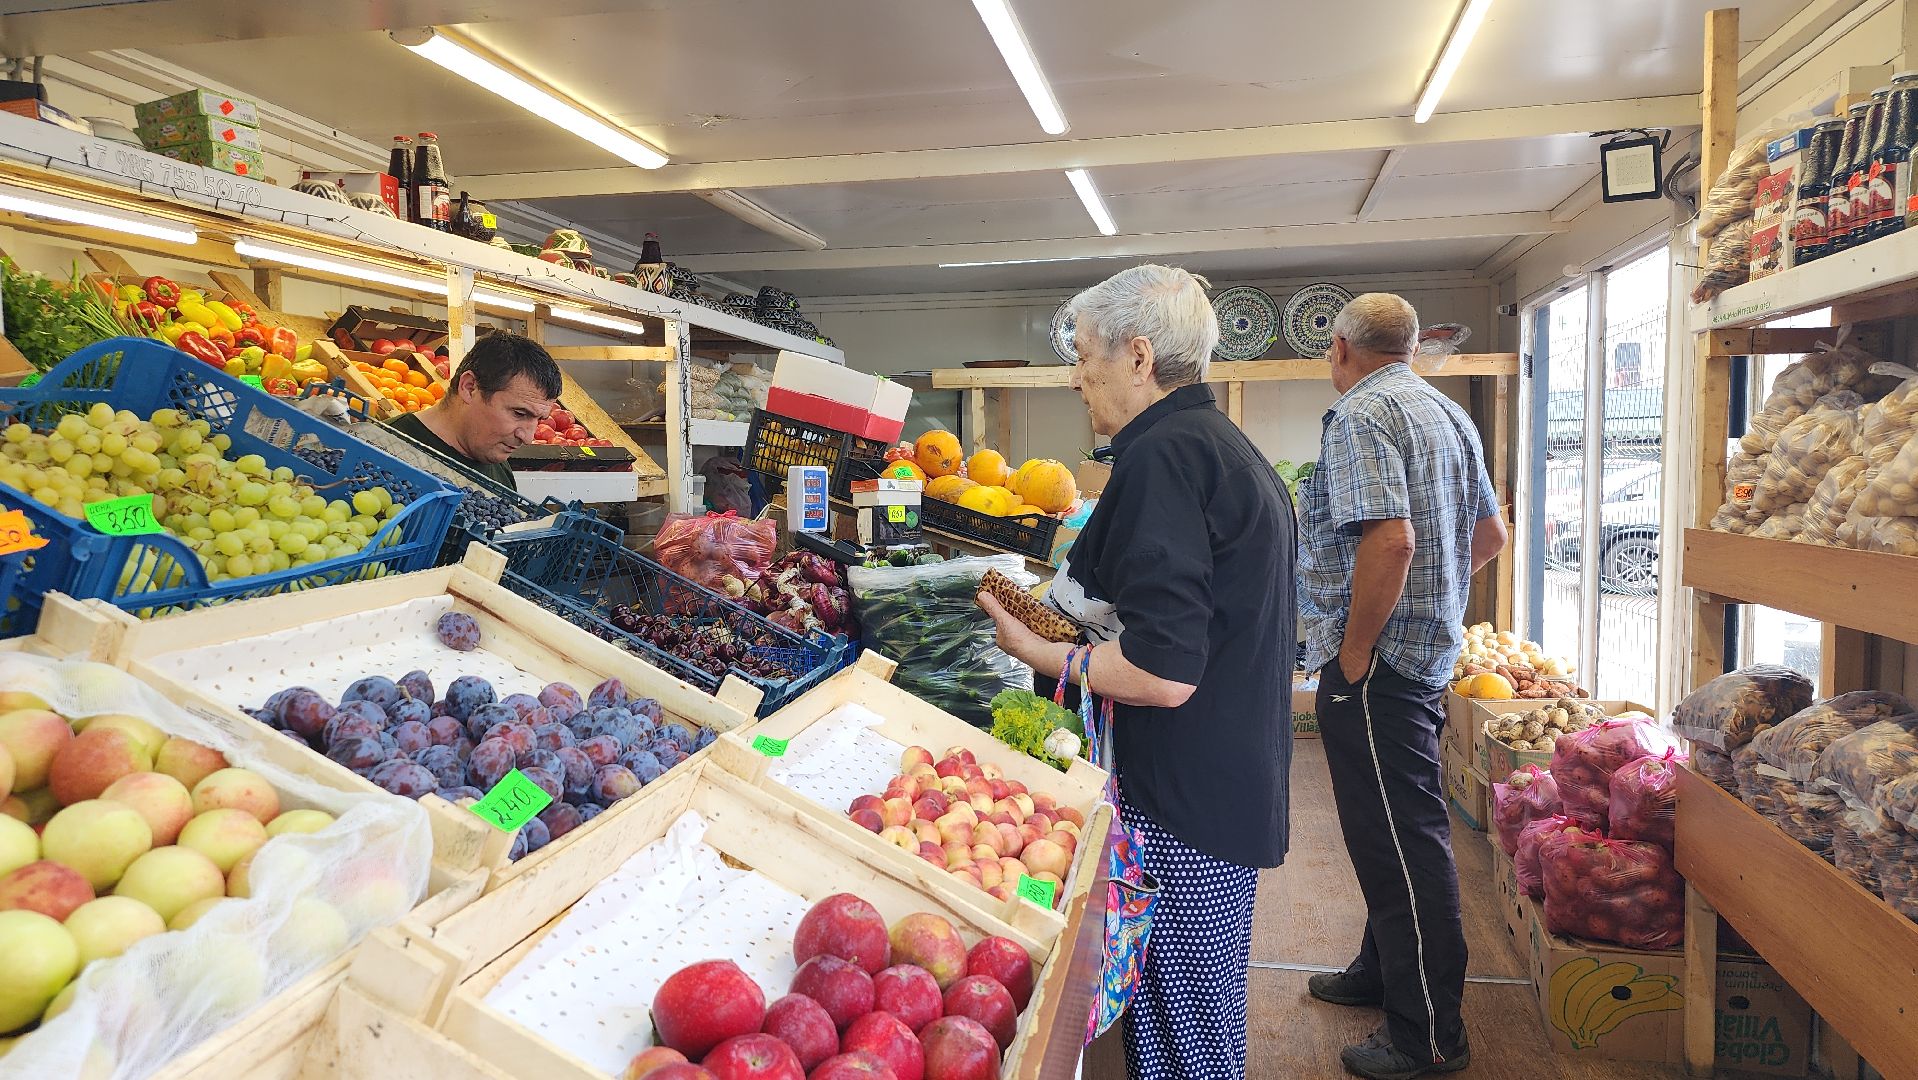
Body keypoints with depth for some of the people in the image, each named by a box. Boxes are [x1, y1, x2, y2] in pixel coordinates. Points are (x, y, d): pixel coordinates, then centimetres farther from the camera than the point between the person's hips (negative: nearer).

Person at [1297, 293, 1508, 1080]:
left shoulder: (1360, 415, -14)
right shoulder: (1447, 413, 15)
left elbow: (1389, 540, -27)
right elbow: (1490, 534, 21)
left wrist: (1356, 652, -19)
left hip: (1376, 660, -10)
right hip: (1429, 650, 10)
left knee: (1398, 839, -2)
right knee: (1397, 829, 20)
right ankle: (1383, 974, 35)